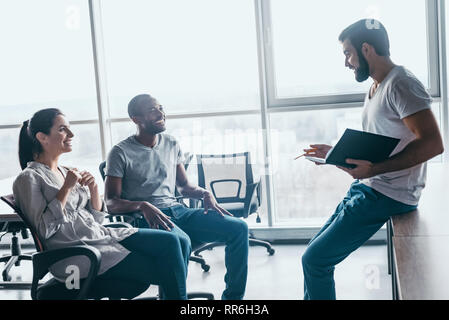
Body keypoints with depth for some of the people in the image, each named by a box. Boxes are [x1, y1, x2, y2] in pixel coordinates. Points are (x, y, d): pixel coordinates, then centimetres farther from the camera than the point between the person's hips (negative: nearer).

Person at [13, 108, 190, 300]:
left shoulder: (66, 172, 17)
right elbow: (44, 229, -14)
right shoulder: (28, 178, -4)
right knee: (164, 270, -19)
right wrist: (67, 188, -13)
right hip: (75, 253, -7)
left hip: (100, 235, 7)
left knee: (176, 241, -12)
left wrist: (93, 188, -1)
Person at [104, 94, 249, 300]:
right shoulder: (121, 153, -2)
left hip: (177, 211, 6)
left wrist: (205, 194, 2)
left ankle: (233, 297, -2)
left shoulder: (171, 144, 16)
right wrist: (142, 206, -26)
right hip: (146, 220, -6)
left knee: (239, 227, -10)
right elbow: (110, 203, -7)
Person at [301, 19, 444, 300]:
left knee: (315, 259, -11)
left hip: (386, 196, -10)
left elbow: (432, 143, -24)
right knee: (316, 253, 12)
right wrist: (334, 152, 15)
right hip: (367, 189, 10)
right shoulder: (376, 89, 16)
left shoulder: (400, 84, -15)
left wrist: (374, 169, -29)